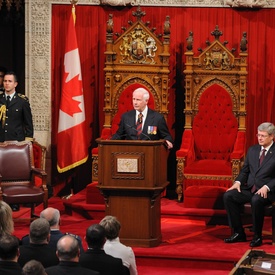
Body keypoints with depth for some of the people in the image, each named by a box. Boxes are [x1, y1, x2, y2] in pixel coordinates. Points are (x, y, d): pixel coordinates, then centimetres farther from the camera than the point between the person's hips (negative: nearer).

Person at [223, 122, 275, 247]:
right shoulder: (252, 150, 14)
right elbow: (244, 170, 15)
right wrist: (238, 182, -4)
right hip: (249, 188, 6)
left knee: (256, 200, -38)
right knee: (228, 196, -17)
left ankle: (257, 236, -20)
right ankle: (239, 233, -9)